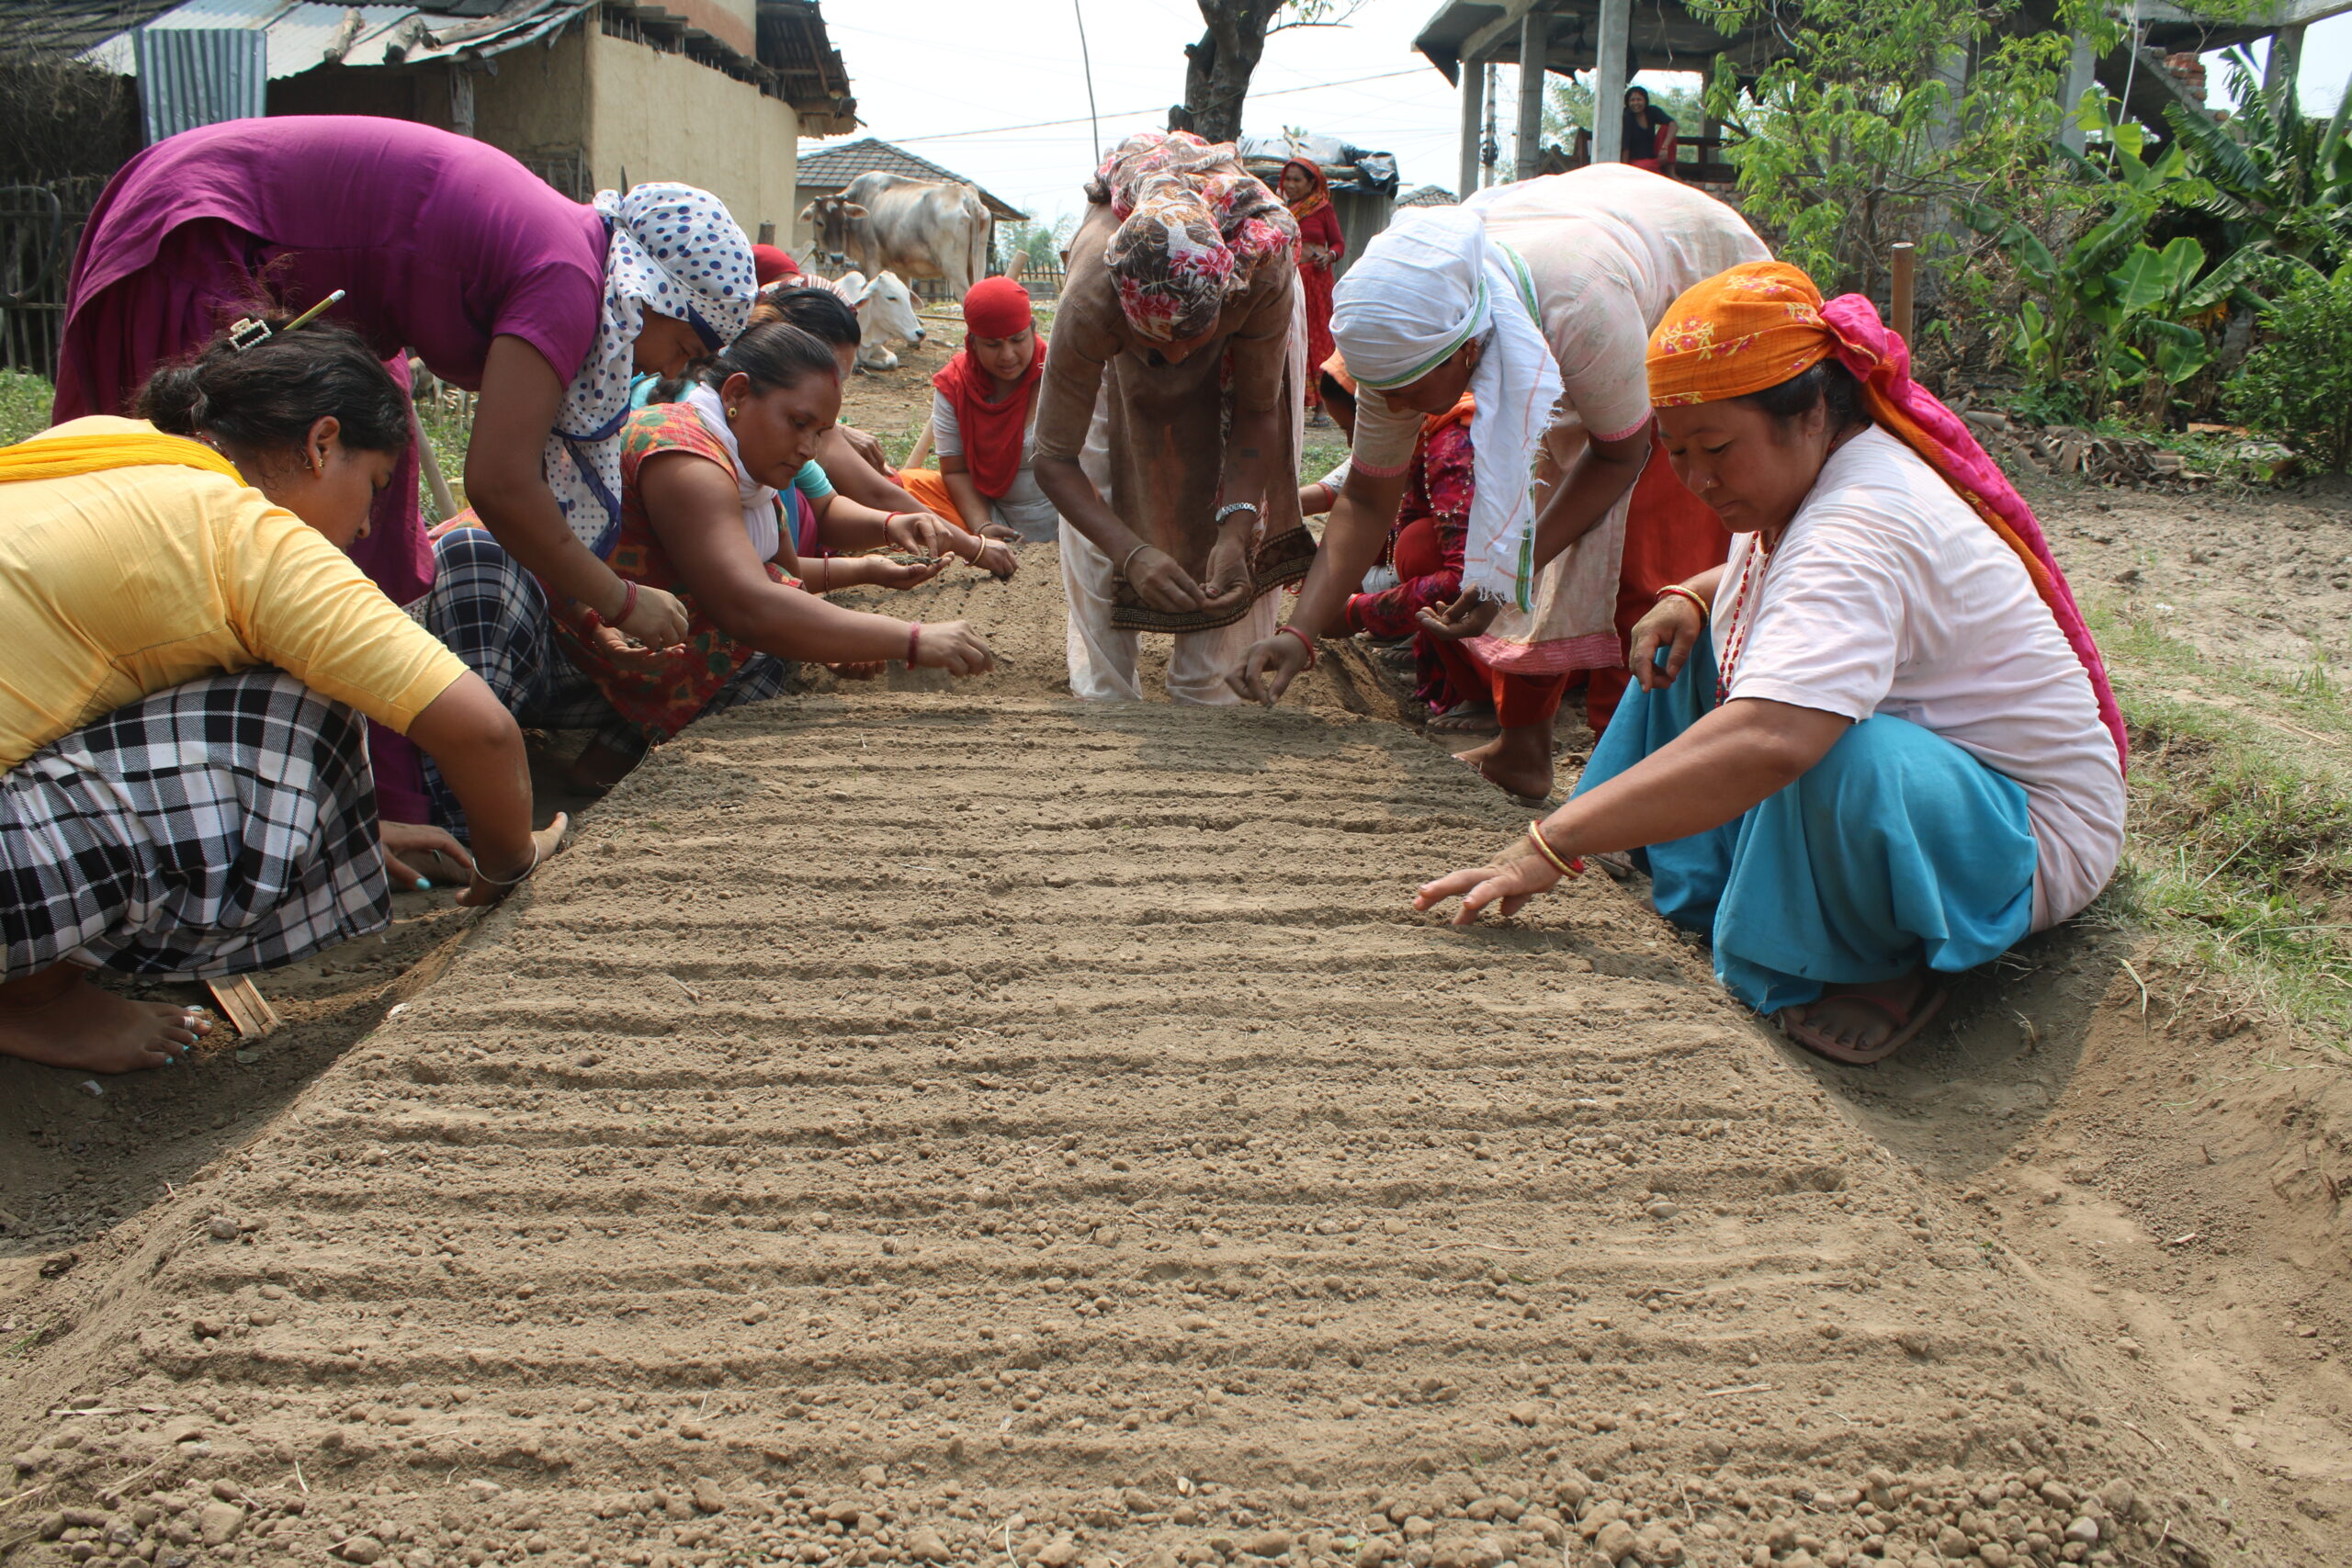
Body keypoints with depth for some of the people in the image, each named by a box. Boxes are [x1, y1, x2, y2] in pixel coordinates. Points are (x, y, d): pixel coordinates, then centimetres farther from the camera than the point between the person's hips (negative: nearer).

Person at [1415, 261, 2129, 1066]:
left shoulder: (1862, 529, -30)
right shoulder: (1807, 474, -1)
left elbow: (1768, 743, -46)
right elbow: (1766, 578, 24)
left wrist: (1549, 846, -46)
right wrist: (1691, 597, -1)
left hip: (2027, 844, -10)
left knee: (1837, 758, -41)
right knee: (1696, 638, 9)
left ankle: (1888, 963, -12)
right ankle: (1685, 881, 6)